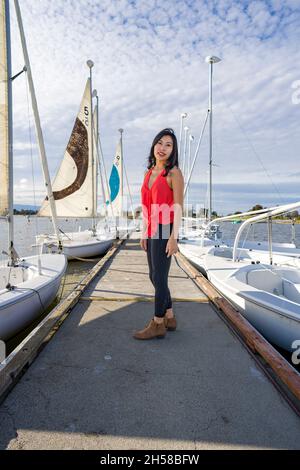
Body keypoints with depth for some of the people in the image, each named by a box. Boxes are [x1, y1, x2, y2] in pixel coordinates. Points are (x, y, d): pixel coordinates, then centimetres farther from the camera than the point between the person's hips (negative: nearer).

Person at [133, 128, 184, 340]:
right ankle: (169, 318, 27)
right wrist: (144, 233, 16)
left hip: (164, 232, -8)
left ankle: (157, 325, 11)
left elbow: (178, 207, -13)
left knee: (159, 278, -3)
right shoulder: (149, 172, 15)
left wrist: (174, 237, -19)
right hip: (152, 232, 8)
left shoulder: (174, 173, -7)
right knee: (155, 277, 13)